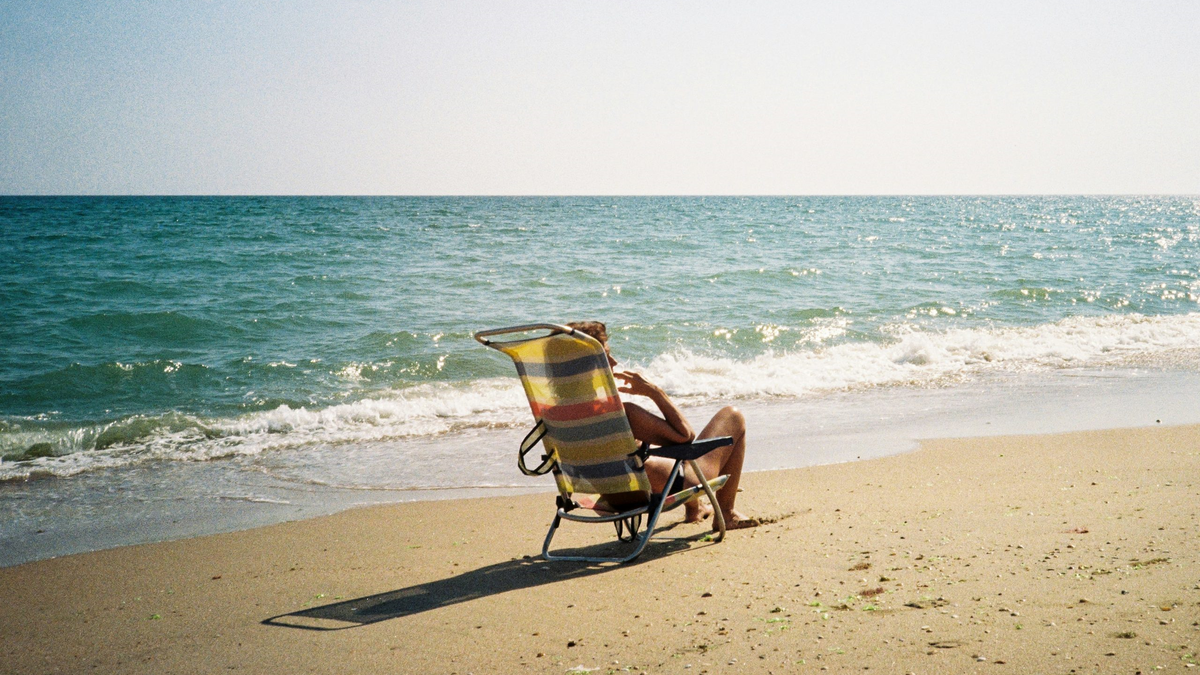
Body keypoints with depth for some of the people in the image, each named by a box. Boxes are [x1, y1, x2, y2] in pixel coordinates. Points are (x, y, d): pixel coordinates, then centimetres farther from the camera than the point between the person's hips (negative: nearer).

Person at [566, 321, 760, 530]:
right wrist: (654, 391, -14)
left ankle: (693, 509, 45)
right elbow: (685, 436, -22)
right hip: (673, 490, -8)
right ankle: (727, 513, 18)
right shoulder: (620, 413, -34)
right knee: (732, 416, 9)